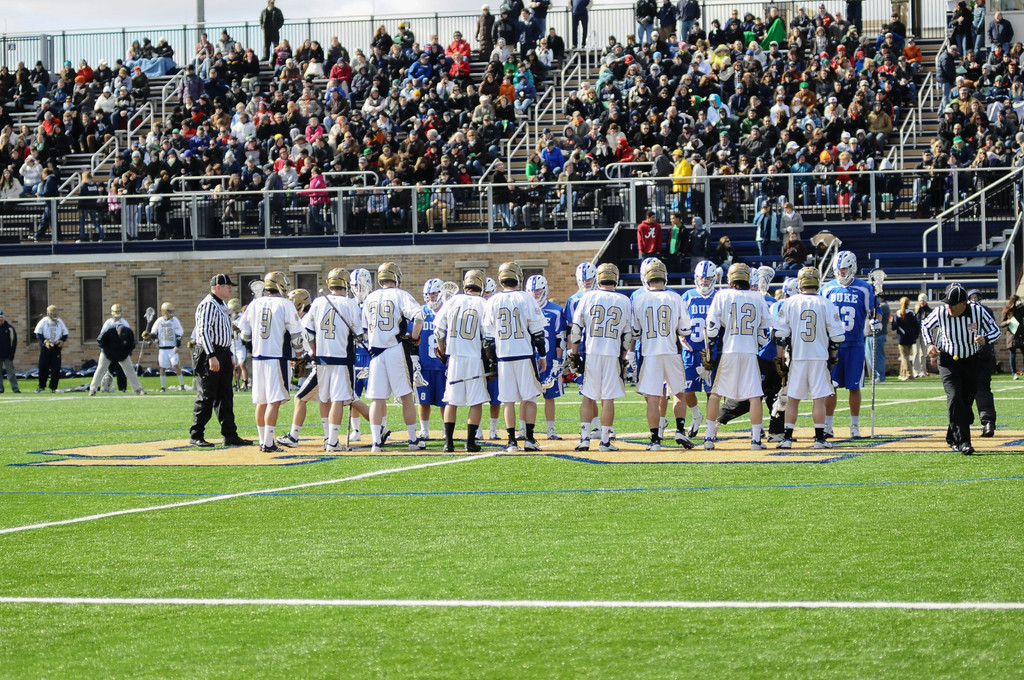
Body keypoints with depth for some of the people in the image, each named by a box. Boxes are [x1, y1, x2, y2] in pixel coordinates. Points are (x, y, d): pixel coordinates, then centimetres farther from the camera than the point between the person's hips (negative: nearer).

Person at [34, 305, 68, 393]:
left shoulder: (60, 321, 8)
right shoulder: (44, 321, -1)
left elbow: (65, 334, 14)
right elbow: (38, 334, -3)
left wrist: (62, 341, -6)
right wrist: (45, 341, -17)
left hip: (56, 347, 2)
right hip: (45, 347, -2)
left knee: (56, 368, -2)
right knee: (43, 367, 0)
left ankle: (53, 387, 7)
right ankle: (41, 386, 14)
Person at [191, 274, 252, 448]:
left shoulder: (223, 306, 18)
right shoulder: (208, 305, -13)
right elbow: (203, 331, -21)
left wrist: (229, 355, 20)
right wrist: (212, 356, -27)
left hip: (223, 355, 10)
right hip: (210, 354, -10)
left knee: (225, 397, 10)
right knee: (206, 396, -7)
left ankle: (230, 435, 13)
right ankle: (196, 436, -2)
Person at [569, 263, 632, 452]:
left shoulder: (588, 298, 1)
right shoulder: (624, 302, 4)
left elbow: (576, 329, 2)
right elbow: (628, 334, 8)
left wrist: (574, 351, 11)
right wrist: (624, 355, 18)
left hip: (591, 353, 0)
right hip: (613, 355, 0)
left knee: (588, 397, 8)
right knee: (608, 399, 3)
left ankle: (585, 437, 3)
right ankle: (605, 441, 4)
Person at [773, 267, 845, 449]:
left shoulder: (790, 303, -1)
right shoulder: (826, 304, -2)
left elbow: (780, 333, 0)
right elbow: (837, 334, -1)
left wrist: (780, 357, 8)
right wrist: (832, 356, 13)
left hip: (797, 358, 1)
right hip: (820, 357, -1)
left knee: (792, 398, 7)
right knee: (819, 398, 3)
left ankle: (787, 437, 5)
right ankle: (819, 438, 2)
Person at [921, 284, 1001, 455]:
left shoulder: (978, 311, -16)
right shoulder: (940, 312, -15)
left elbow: (995, 329, -3)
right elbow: (925, 325, 6)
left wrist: (985, 339, -24)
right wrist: (930, 344, -10)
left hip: (971, 361, 2)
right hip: (947, 361, -2)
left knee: (967, 400, 7)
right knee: (954, 397, -19)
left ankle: (952, 438, 29)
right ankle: (962, 441, -23)